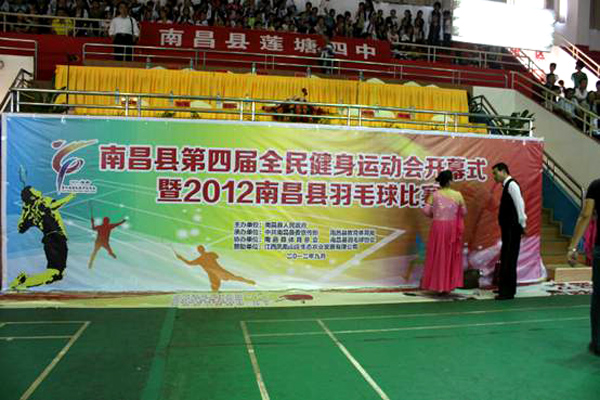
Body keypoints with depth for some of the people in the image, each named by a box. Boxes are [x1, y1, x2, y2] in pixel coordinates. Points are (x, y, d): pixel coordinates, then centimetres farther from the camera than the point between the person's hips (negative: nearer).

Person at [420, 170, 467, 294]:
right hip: (452, 227, 0)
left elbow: (426, 211, -8)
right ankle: (449, 285, 15)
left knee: (437, 255, 10)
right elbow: (464, 212, 2)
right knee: (451, 255, 11)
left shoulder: (434, 195, -3)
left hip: (438, 226, 0)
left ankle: (437, 284, 13)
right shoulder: (457, 195, -4)